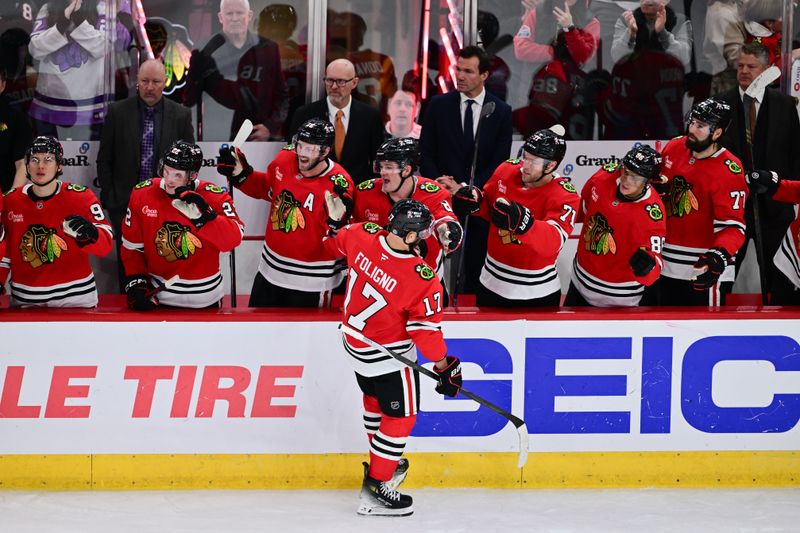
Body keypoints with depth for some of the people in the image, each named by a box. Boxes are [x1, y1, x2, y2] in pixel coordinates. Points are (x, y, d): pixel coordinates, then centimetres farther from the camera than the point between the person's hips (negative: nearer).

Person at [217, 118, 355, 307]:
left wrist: (337, 220, -42)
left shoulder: (338, 184, -24)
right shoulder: (284, 160, -7)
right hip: (271, 270, 6)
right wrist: (239, 173, 2)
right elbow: (265, 188, 15)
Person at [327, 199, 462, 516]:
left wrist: (335, 225, 29)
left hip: (355, 344, 7)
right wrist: (444, 366, -8)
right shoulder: (423, 280, -31)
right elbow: (426, 328, -22)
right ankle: (377, 484, 10)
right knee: (400, 417, 7)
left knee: (375, 398, 28)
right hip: (389, 357, -7)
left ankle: (382, 461, 46)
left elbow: (337, 242, 5)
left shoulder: (362, 236, -19)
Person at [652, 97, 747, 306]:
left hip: (703, 268, -7)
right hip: (665, 265, 7)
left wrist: (719, 256, -39)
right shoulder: (674, 148, -1)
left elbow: (732, 226, -23)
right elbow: (657, 187, 16)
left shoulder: (729, 171, -20)